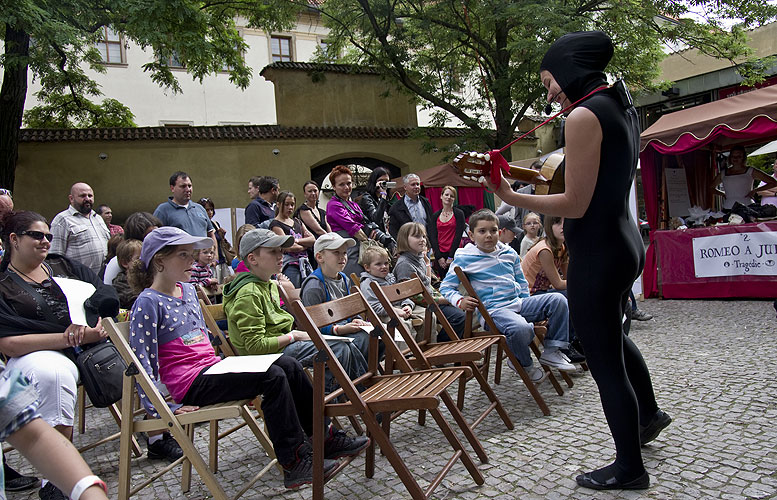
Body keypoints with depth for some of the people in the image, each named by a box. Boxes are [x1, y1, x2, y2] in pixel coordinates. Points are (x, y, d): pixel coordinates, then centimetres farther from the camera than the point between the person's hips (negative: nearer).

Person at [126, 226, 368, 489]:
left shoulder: (188, 290, 15)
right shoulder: (148, 303, -10)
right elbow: (143, 361, -14)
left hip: (212, 369, 8)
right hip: (191, 383, -8)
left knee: (289, 365, -7)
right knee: (273, 376, -23)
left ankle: (326, 438, 1)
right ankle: (295, 462, -16)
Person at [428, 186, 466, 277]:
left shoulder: (458, 214, 0)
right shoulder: (435, 215, 9)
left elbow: (458, 235, -5)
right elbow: (432, 236, 5)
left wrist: (451, 256, -10)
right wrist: (439, 257, -5)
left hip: (454, 253, -3)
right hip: (439, 254, 3)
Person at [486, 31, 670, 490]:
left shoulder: (584, 116, -18)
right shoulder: (622, 108, 11)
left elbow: (575, 205, -20)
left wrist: (510, 197, -16)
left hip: (598, 253, -10)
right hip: (626, 243, 10)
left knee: (604, 359, 4)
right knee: (611, 334, 31)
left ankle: (629, 468, 21)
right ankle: (649, 413, 52)